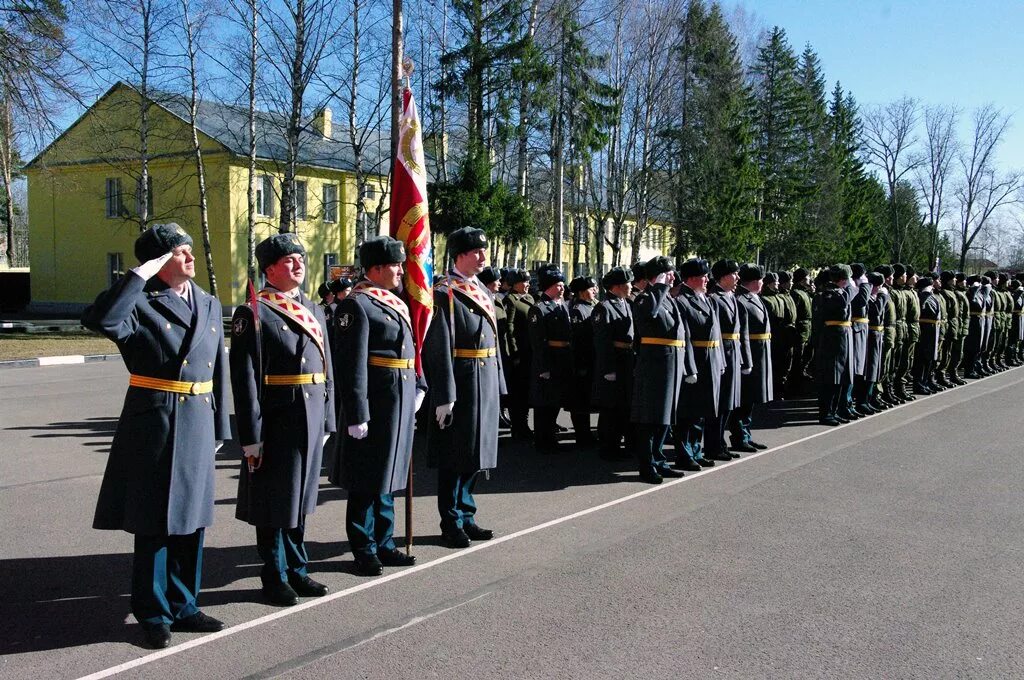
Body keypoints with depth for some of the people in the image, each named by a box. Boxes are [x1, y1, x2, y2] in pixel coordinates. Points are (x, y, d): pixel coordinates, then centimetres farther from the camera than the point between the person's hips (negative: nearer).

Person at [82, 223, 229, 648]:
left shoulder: (209, 304, 10)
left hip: (197, 424, 6)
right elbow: (99, 320, -30)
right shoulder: (141, 304, -7)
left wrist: (219, 426, 13)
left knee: (191, 519, 13)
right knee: (154, 522, 4)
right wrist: (140, 275, -23)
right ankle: (154, 614, 19)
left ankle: (183, 606, 27)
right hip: (152, 423, -5)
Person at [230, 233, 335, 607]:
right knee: (274, 501, 7)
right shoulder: (253, 313, -9)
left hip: (311, 420, 6)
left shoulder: (314, 310, 12)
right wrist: (251, 436, -16)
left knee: (300, 497, 17)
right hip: (275, 421, -6)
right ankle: (275, 577, 21)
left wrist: (327, 420, 11)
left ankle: (296, 570, 30)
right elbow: (245, 379, -13)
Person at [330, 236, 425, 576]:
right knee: (366, 483, 4)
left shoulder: (396, 302, 14)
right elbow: (351, 365, -19)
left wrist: (418, 386, 11)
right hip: (375, 404, -9)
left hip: (401, 404, 9)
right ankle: (364, 551, 16)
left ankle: (383, 544, 29)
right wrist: (357, 415, -22)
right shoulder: (356, 305, -14)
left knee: (388, 476, 17)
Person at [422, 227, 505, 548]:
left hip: (486, 385, 8)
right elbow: (440, 349, -18)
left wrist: (498, 384, 14)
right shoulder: (445, 294, -13)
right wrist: (444, 397, -21)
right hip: (461, 385, -8)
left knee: (476, 453, 16)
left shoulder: (482, 292, 13)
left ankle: (466, 516, 29)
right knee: (455, 457, 3)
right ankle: (452, 524, 15)